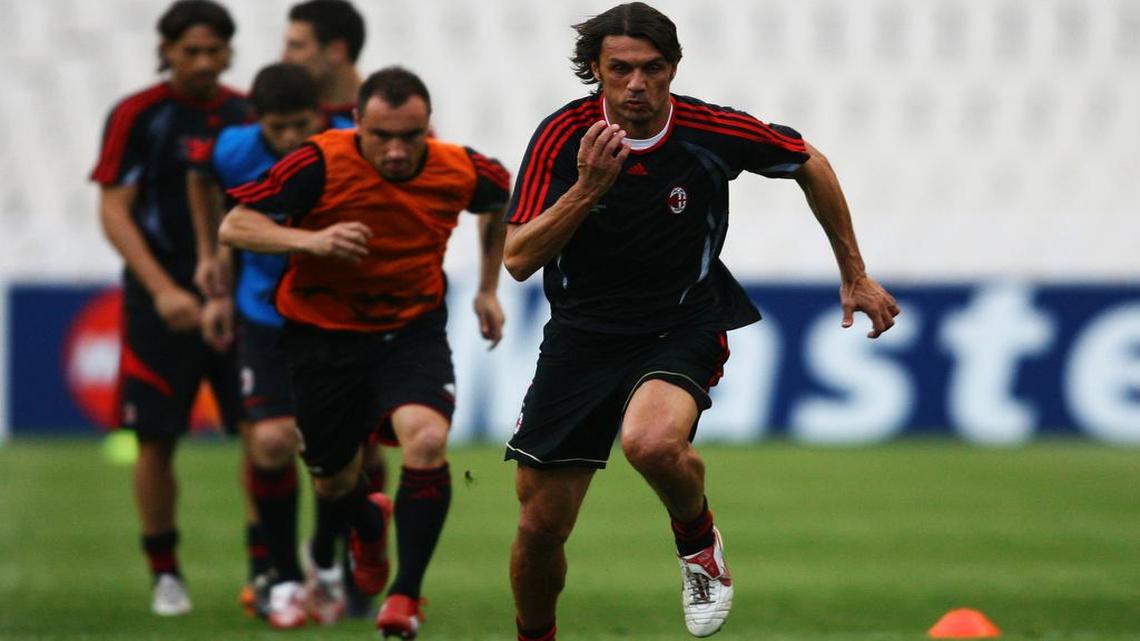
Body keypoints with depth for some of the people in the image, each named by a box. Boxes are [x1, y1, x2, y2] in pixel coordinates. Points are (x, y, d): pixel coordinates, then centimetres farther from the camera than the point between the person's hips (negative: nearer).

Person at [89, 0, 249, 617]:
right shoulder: (137, 117, -3)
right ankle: (164, 573, 14)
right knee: (156, 439, 0)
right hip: (161, 305, -3)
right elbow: (114, 213, -6)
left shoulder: (249, 117, 7)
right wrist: (164, 290, -15)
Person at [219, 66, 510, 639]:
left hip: (412, 332, 0)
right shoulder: (321, 164, -22)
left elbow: (501, 198, 13)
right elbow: (233, 227, -20)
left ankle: (407, 593, -14)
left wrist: (488, 288, 15)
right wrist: (310, 241, -36)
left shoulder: (460, 171, -13)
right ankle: (367, 533, 52)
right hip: (324, 335, 0)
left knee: (426, 439, -28)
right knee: (333, 483, 12)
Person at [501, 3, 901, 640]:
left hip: (683, 330, -2)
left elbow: (810, 164, 6)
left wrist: (855, 274, 11)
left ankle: (699, 539, -2)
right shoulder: (562, 136, -11)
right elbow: (518, 259, -16)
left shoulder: (714, 132, -13)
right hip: (582, 334, 2)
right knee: (540, 527, 1)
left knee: (653, 442, -36)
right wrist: (588, 188, -29)